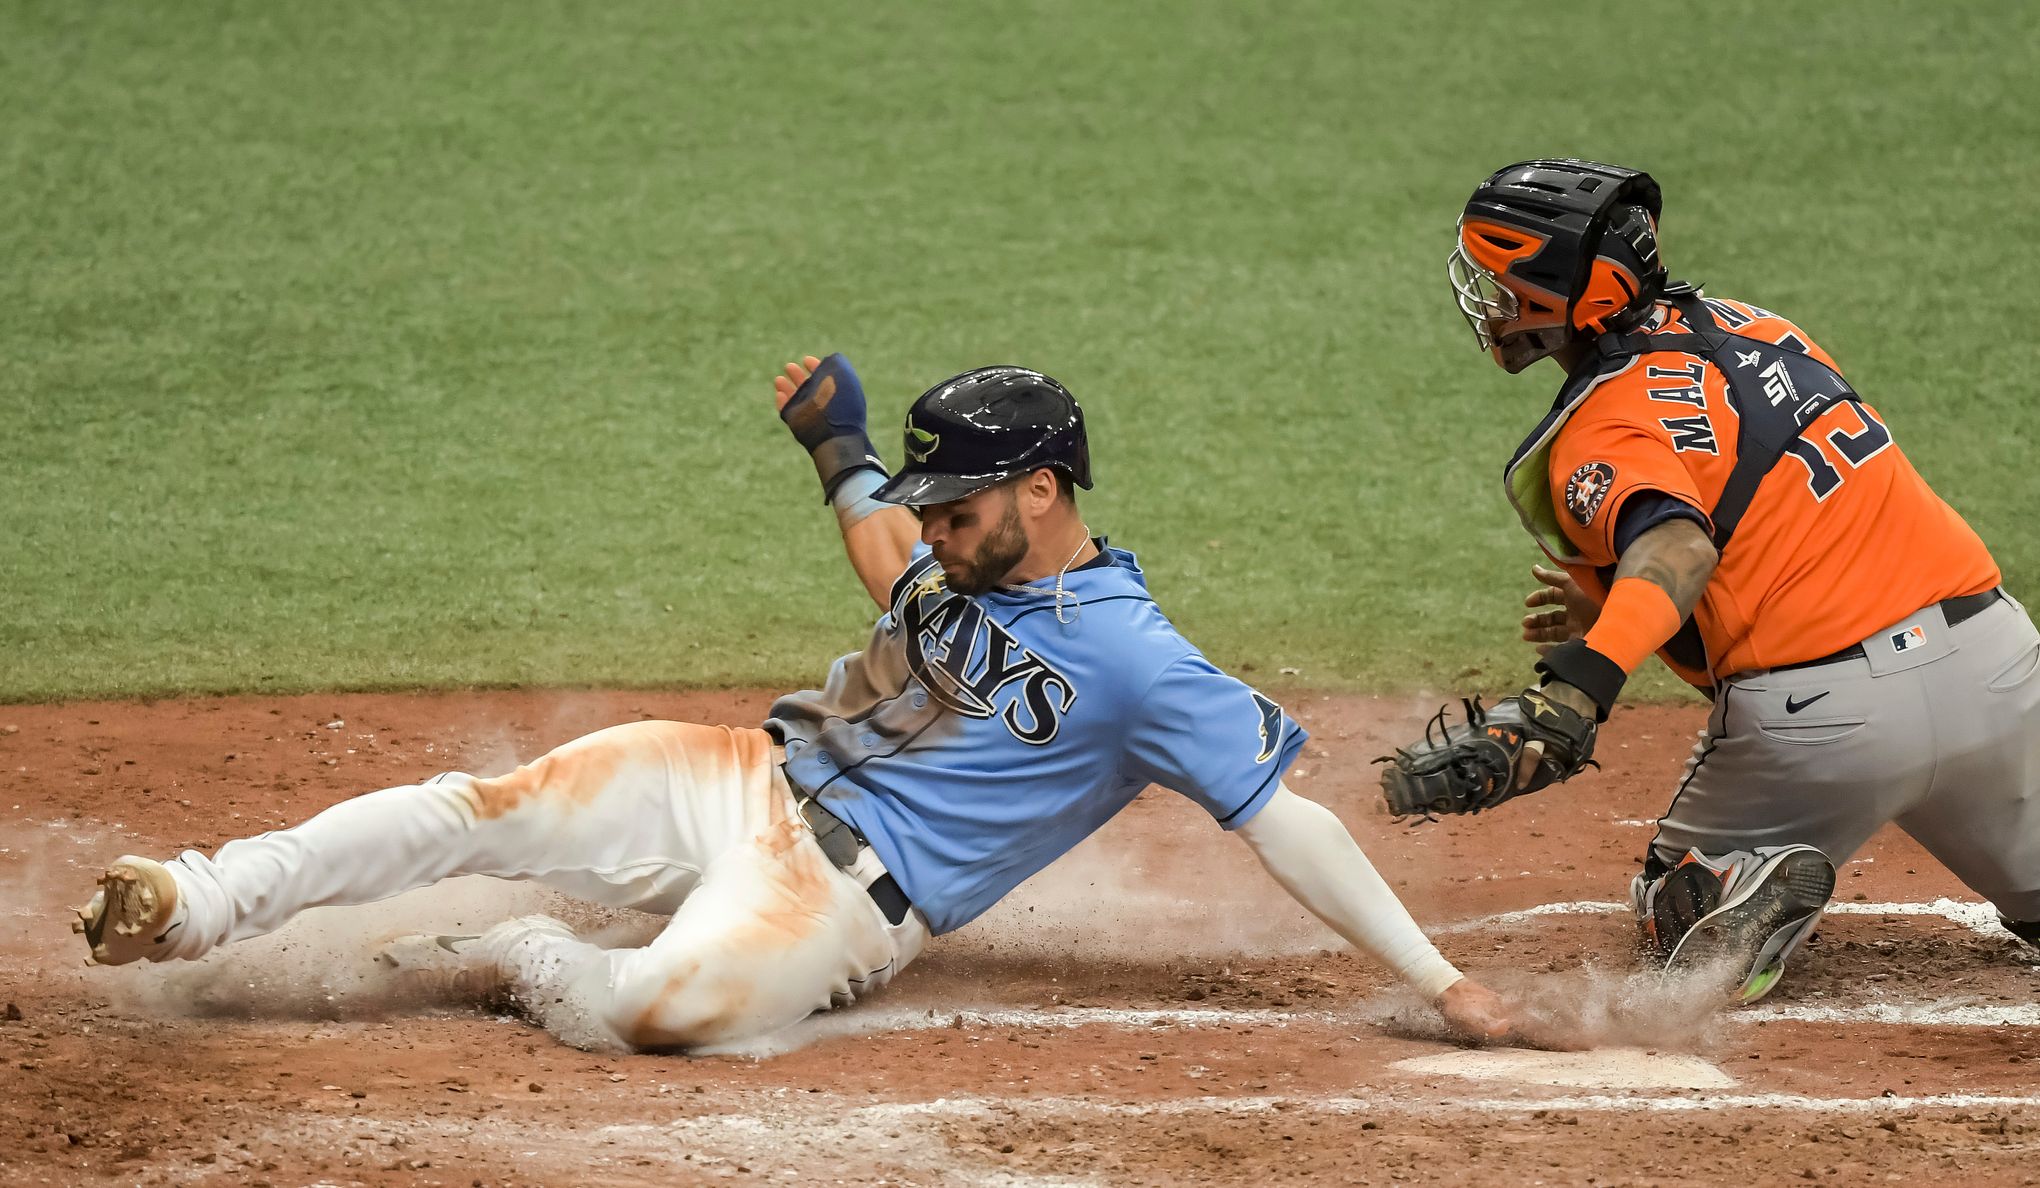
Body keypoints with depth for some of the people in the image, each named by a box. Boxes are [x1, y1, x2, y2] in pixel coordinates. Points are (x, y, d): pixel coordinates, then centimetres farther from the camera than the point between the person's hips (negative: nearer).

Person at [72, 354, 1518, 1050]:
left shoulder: (1138, 666, -15)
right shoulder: (982, 558, 9)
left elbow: (1282, 815, -17)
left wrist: (1437, 976, -24)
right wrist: (839, 449, 18)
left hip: (841, 896, -7)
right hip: (743, 779, 7)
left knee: (662, 1008, -36)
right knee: (484, 806, -11)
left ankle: (519, 963, -4)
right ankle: (197, 905, -7)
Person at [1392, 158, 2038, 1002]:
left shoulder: (1601, 433, -11)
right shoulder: (1741, 325, 13)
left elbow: (1678, 548, -32)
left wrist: (1581, 684, -47)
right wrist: (1611, 607, 26)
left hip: (1822, 711, -6)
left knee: (1672, 904, 19)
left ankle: (1746, 890, -15)